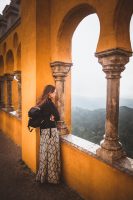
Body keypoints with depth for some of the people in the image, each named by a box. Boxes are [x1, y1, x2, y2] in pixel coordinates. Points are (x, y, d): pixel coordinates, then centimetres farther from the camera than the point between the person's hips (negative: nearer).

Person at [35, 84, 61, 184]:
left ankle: (43, 175, 32)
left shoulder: (41, 103, 7)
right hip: (51, 131, -8)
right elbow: (58, 117, -13)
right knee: (51, 154, 5)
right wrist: (51, 118, 4)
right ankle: (51, 177, 21)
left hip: (44, 131, 8)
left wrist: (49, 118, -3)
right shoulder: (49, 103, -18)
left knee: (45, 153, 18)